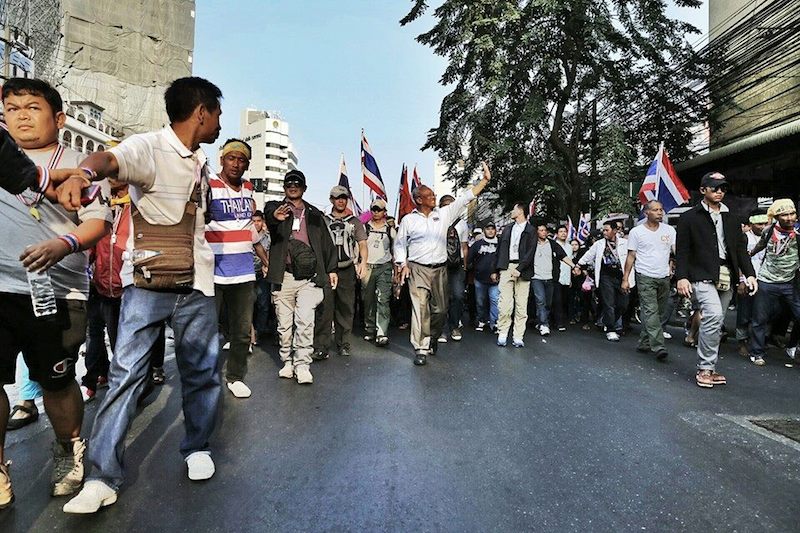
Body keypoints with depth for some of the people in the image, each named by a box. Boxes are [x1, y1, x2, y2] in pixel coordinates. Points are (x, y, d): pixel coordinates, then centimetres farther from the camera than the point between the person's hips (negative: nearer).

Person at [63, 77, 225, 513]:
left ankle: (197, 448, 28)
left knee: (201, 371, 10)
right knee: (125, 373, -5)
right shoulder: (148, 147, -8)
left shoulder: (201, 161, 14)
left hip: (196, 286, 6)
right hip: (146, 283, -5)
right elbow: (110, 158, -31)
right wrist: (85, 171, -53)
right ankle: (102, 477, 8)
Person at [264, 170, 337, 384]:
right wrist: (276, 216, -42)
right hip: (284, 276, 0)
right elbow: (269, 212, -18)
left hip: (309, 277, 0)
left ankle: (302, 364, -1)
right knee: (284, 323, 7)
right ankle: (287, 362, 22)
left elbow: (326, 243, 17)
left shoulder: (314, 214, 16)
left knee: (305, 321, -10)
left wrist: (332, 269, 10)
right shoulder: (275, 207, 8)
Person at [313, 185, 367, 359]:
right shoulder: (323, 221, 13)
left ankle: (343, 343, 15)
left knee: (346, 308, 5)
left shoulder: (355, 222, 15)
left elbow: (362, 244, 9)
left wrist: (363, 262, -8)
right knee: (324, 308, -8)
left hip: (347, 269, 1)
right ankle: (321, 346, -6)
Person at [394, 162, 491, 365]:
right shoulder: (408, 220, 4)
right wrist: (402, 264, -5)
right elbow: (400, 243, 8)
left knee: (441, 309, 8)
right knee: (420, 308, -10)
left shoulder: (444, 213, 7)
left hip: (440, 269, 3)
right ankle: (421, 349, -5)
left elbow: (464, 199, 5)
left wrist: (485, 180, 1)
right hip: (418, 269, -3)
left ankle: (432, 338, 34)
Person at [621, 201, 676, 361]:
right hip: (646, 277, -4)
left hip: (664, 277, 4)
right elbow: (631, 256, 2)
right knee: (651, 313, -12)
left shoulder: (669, 230, 7)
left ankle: (644, 343, 20)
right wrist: (625, 279, -2)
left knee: (659, 314, 9)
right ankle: (659, 347, -14)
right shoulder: (636, 232, 0)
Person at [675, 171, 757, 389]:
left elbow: (741, 248, 16)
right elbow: (682, 250, -4)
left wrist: (749, 274, 4)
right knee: (713, 315, -23)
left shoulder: (730, 219, 18)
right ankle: (705, 368, -13)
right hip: (702, 276, -6)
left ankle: (708, 369, 17)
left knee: (714, 324, 8)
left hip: (726, 277, 6)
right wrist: (682, 277, -14)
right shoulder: (689, 218, 1)